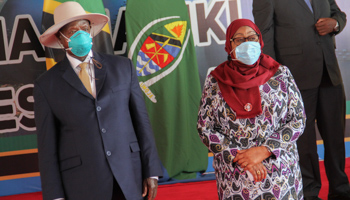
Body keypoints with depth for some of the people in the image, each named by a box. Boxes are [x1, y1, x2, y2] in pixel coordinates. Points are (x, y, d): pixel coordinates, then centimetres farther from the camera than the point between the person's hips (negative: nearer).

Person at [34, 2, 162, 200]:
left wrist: (151, 171, 1)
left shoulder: (122, 67, 5)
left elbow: (141, 119, 5)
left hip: (129, 176, 2)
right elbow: (47, 145, 0)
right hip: (82, 184, -1)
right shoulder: (46, 85, 0)